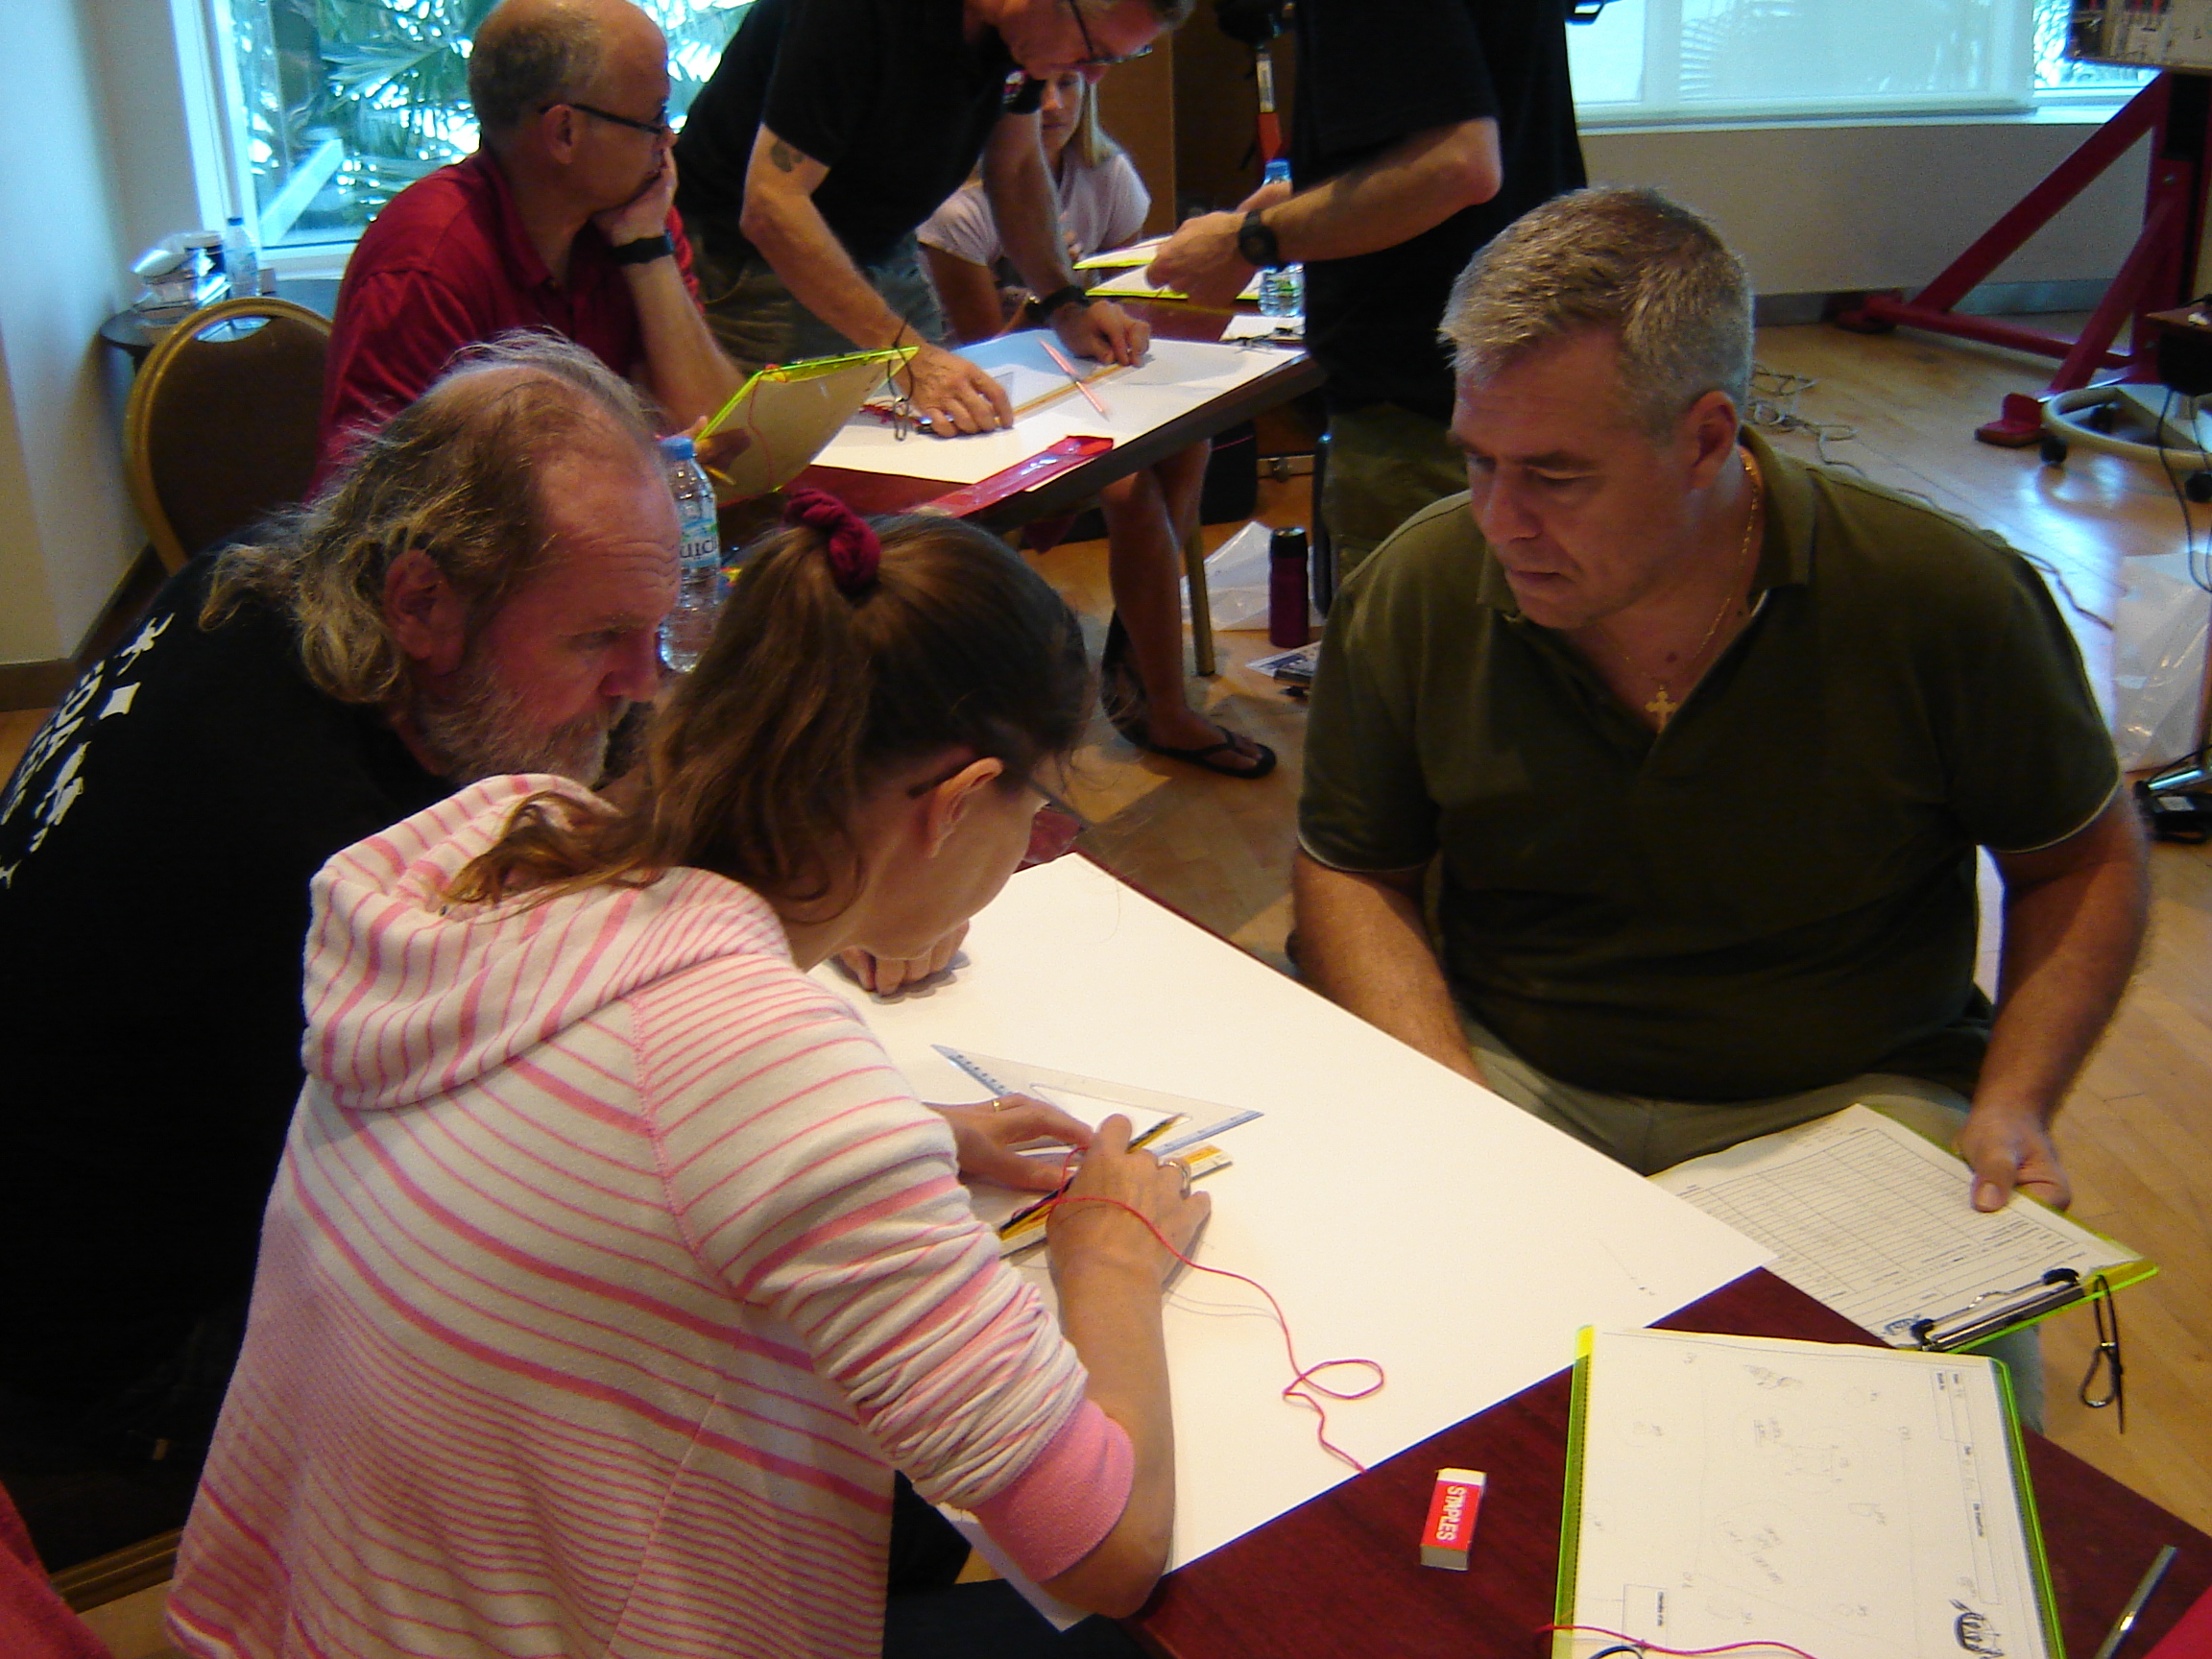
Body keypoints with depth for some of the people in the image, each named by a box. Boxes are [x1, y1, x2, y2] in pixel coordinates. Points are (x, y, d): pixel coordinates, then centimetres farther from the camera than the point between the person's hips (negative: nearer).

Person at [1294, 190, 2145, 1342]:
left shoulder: (1946, 601, -12)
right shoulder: (1414, 596, -9)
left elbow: (2084, 857, 4)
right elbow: (1350, 872, 2)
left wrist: (2015, 1107, -10)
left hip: (1845, 1102, -1)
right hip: (1511, 1079, 2)